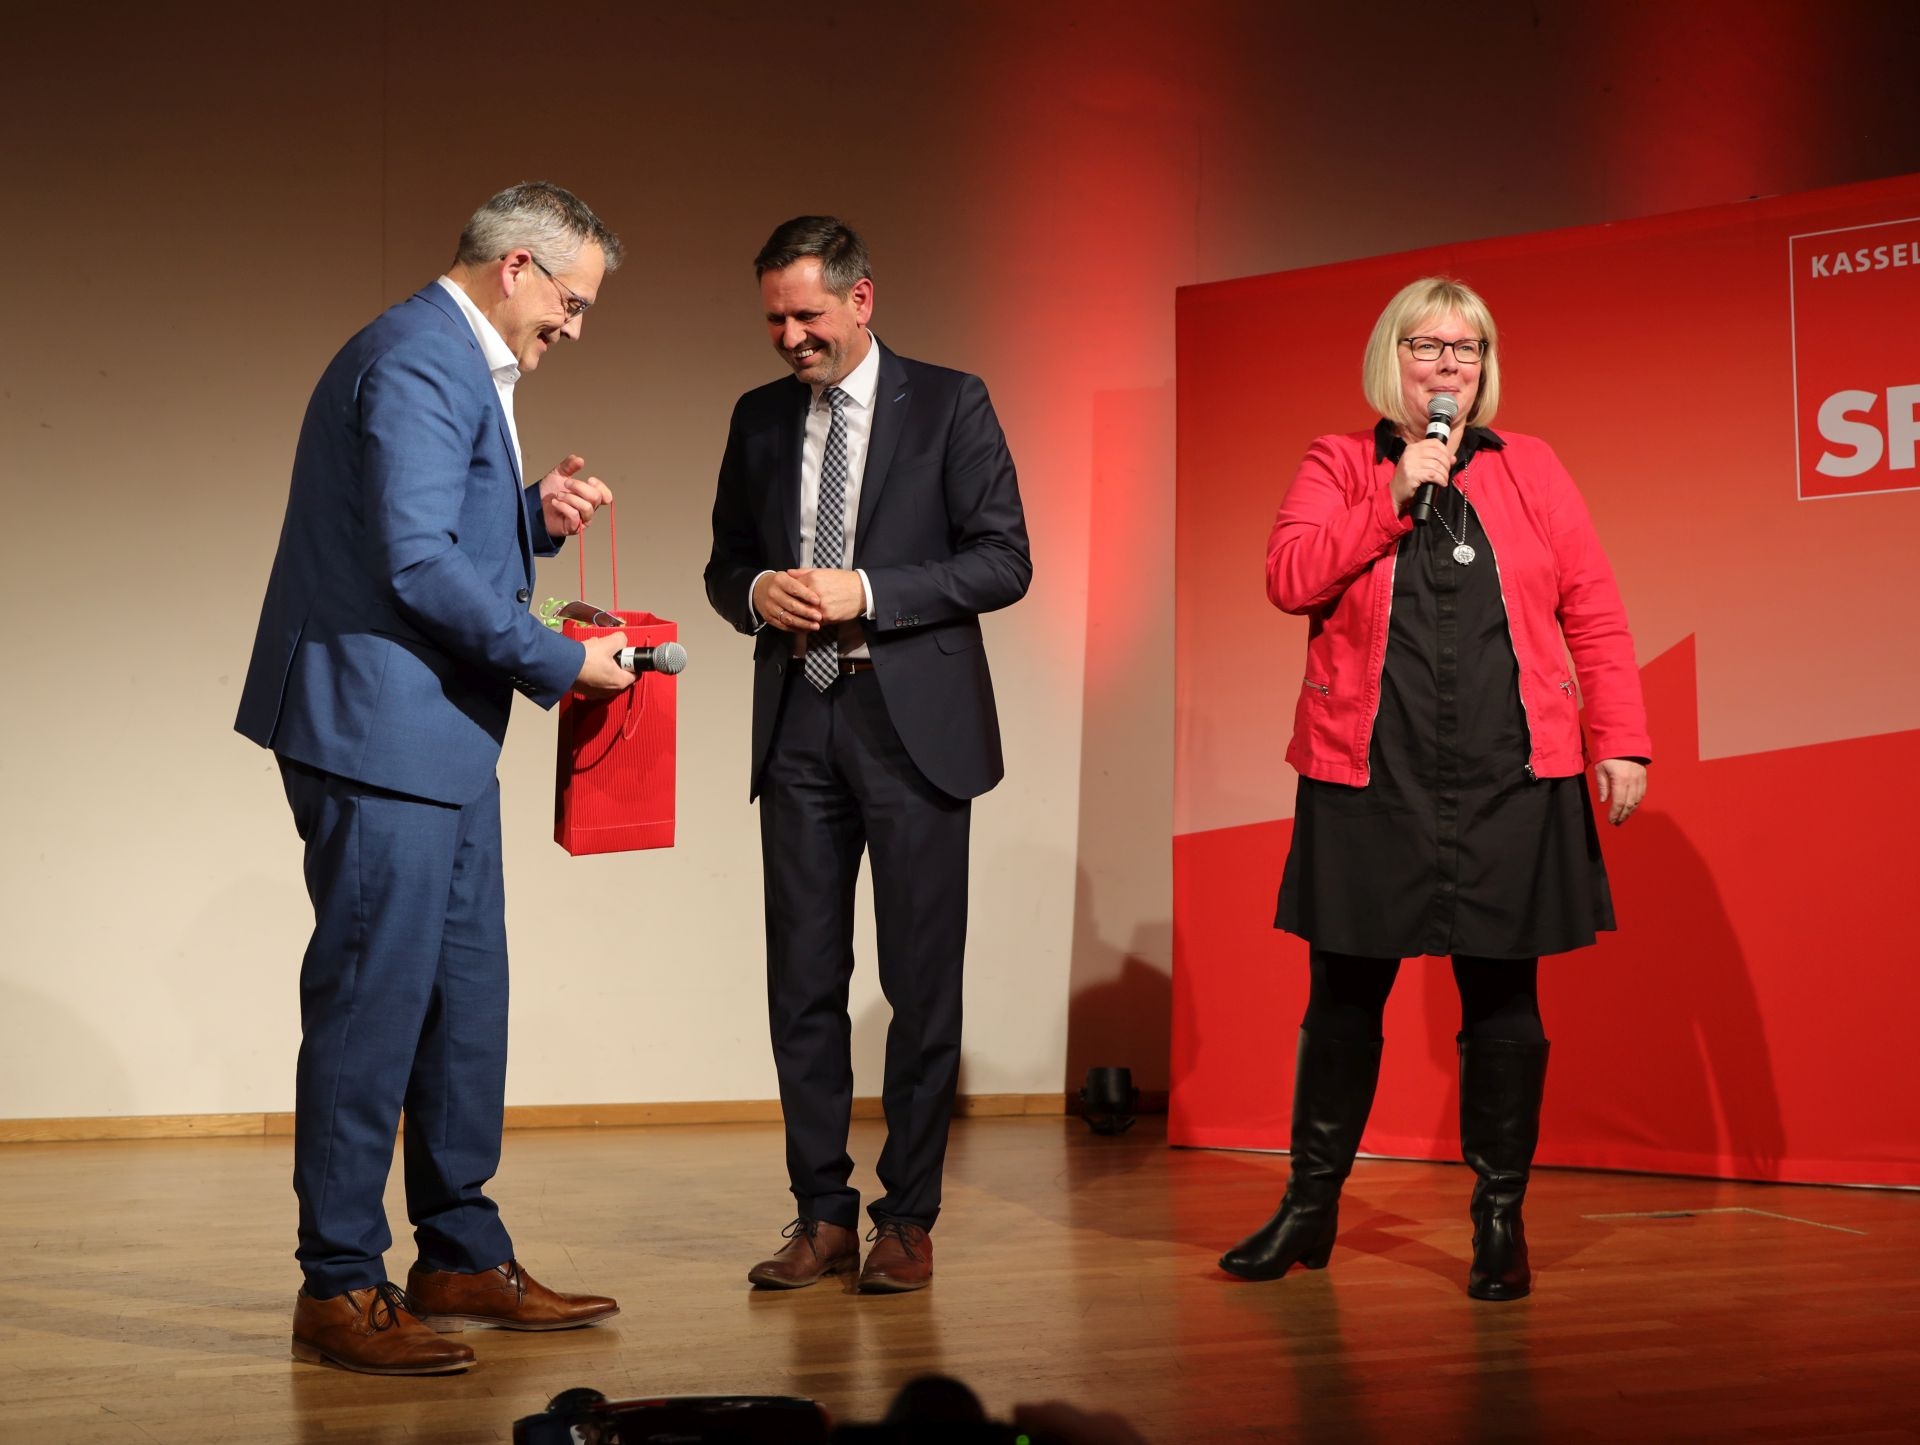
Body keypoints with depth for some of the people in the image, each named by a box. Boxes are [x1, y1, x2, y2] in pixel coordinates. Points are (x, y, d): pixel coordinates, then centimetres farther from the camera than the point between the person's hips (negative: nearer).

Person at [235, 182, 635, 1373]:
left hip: (439, 735, 11)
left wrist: (536, 518, 5)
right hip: (382, 727, -11)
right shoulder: (419, 361, -15)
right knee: (372, 999, -5)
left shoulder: (466, 365, 18)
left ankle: (463, 1256, 23)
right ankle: (340, 1288, 4)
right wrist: (559, 663, -16)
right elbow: (415, 562, -23)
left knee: (465, 995, 13)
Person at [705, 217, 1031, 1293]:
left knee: (922, 984, 1)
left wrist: (866, 592, -15)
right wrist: (757, 592, -4)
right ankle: (823, 1217, 13)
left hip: (913, 720, -4)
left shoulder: (949, 404, -1)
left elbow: (1004, 559, -6)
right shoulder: (760, 420, 13)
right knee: (804, 980, 5)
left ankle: (909, 1221, 10)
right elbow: (726, 563, 19)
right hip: (799, 724, 4)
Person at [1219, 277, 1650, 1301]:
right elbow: (1288, 576, -8)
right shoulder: (1338, 467, 8)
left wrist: (1622, 741, -2)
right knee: (1344, 998, 5)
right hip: (1370, 782, 0)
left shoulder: (1529, 469, 11)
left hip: (1510, 781, 1)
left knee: (1502, 1002, 2)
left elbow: (1594, 613, 7)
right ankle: (1310, 1208, 19)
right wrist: (1396, 494, -12)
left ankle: (1500, 1223, 14)